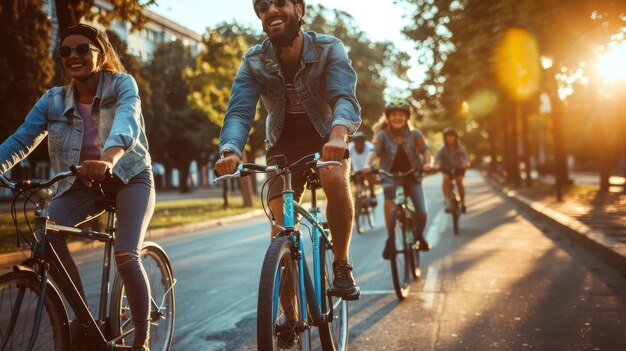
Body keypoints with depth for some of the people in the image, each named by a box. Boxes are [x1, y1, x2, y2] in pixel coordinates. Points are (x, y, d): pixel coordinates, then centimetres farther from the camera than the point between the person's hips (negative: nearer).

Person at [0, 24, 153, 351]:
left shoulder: (122, 84, -13)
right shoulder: (53, 100, -3)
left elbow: (127, 121, -33)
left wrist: (108, 157, -54)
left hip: (130, 176, -3)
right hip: (83, 182, 3)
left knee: (125, 256, -23)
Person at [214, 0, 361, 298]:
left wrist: (339, 133, -57)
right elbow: (239, 111, -25)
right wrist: (230, 150, -47)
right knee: (281, 223, -12)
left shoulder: (329, 49, -18)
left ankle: (341, 265, -14)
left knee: (336, 179, -34)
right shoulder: (254, 62, -14)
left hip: (326, 141, -1)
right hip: (284, 146, 2)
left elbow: (344, 96, -34)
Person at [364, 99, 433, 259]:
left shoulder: (414, 134, -4)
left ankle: (419, 235, 28)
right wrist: (367, 165, -43)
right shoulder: (382, 135, -8)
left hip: (412, 176, 1)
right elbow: (374, 151, -22)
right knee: (389, 198, -34)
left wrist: (427, 163, -34)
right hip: (391, 176, -1)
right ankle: (390, 239, -23)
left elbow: (425, 149, -12)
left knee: (421, 213, -8)